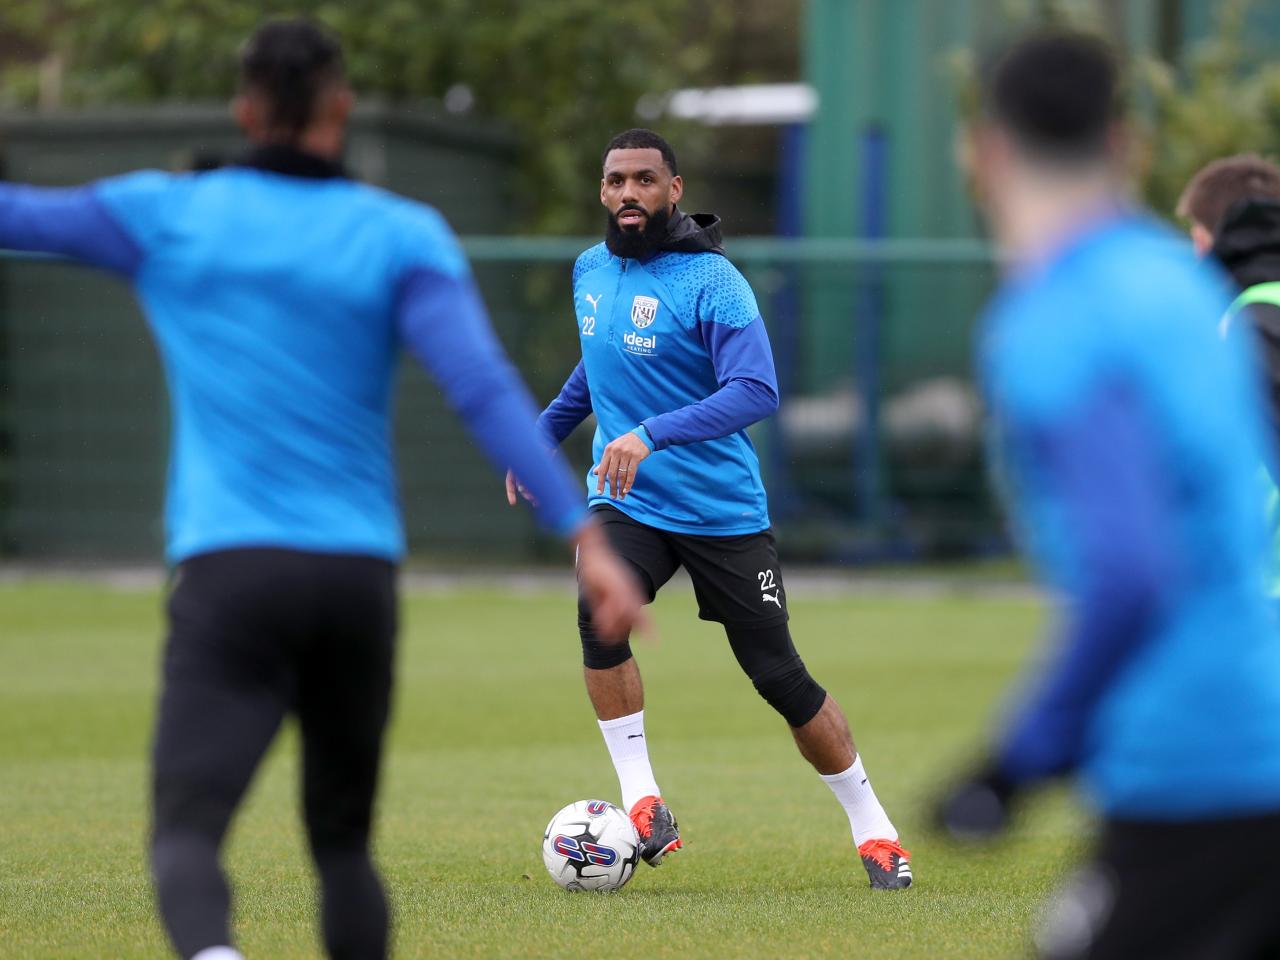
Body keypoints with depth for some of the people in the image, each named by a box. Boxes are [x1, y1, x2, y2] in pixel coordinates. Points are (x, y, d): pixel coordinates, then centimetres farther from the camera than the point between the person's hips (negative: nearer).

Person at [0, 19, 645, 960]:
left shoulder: (167, 214, 6)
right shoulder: (404, 238, 2)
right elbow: (485, 390, -10)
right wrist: (586, 535, -13)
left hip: (228, 570, -1)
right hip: (359, 573, 1)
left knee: (187, 833, -9)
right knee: (342, 839, 18)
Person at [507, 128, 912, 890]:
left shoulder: (711, 281, -15)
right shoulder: (591, 271, 6)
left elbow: (757, 391, -28)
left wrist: (652, 435, -37)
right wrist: (543, 435, 27)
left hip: (723, 506, -4)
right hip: (626, 502, 4)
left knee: (779, 675, 0)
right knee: (599, 613, -26)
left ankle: (874, 830, 18)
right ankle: (643, 804, -17)